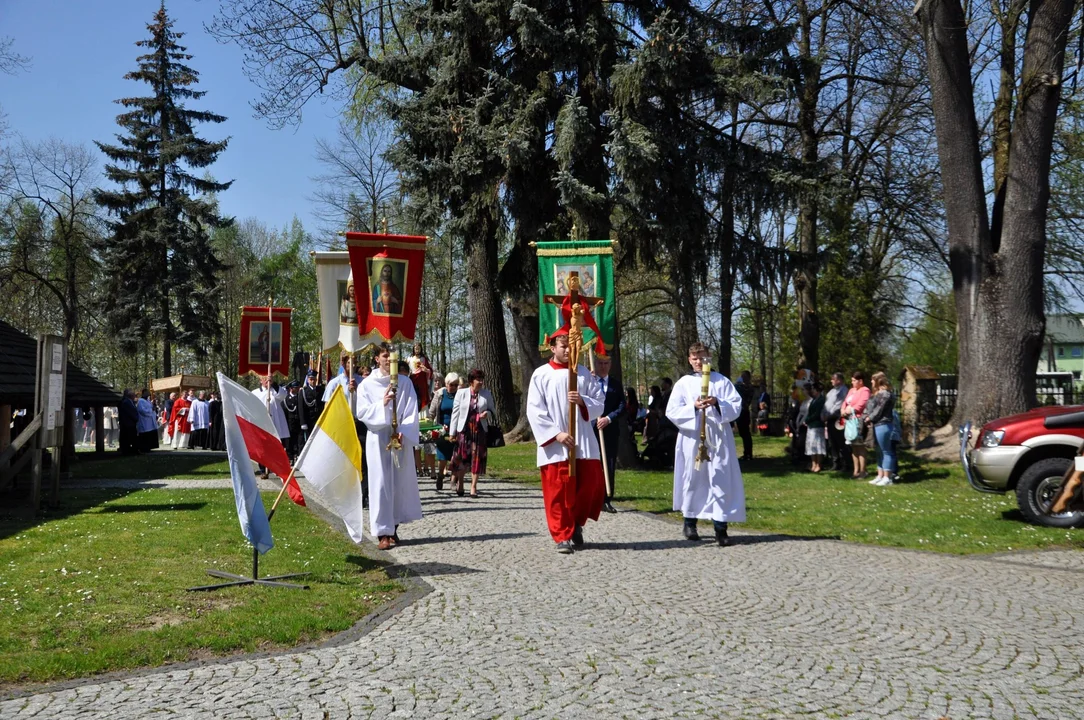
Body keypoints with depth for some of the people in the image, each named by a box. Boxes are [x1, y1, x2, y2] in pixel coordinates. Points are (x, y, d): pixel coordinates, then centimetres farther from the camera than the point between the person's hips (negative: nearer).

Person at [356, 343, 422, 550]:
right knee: (381, 484, -4)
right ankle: (383, 532, -3)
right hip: (378, 439, -2)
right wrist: (382, 404, -19)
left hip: (401, 439, 2)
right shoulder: (367, 384, 3)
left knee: (400, 483, 5)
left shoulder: (405, 382, 5)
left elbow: (412, 412, 0)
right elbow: (362, 412, -4)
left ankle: (393, 527, 16)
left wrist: (403, 432, -14)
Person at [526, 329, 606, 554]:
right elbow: (535, 411, -4)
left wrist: (582, 401, -13)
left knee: (591, 485, 2)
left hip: (584, 442, 3)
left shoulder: (584, 373, 10)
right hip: (554, 445, -3)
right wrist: (556, 434, -13)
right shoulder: (541, 374, 1)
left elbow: (599, 404, 8)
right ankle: (563, 535, 7)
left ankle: (576, 524, 25)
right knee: (558, 491, -3)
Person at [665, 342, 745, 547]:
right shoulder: (683, 383, 5)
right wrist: (693, 407, -16)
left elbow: (736, 406, 0)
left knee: (721, 481, -5)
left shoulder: (721, 381, 6)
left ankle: (721, 528, -4)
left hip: (718, 439, 0)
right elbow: (672, 411, -2)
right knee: (693, 480, 6)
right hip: (692, 439, 0)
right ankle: (689, 523, 20)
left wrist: (718, 403, -17)